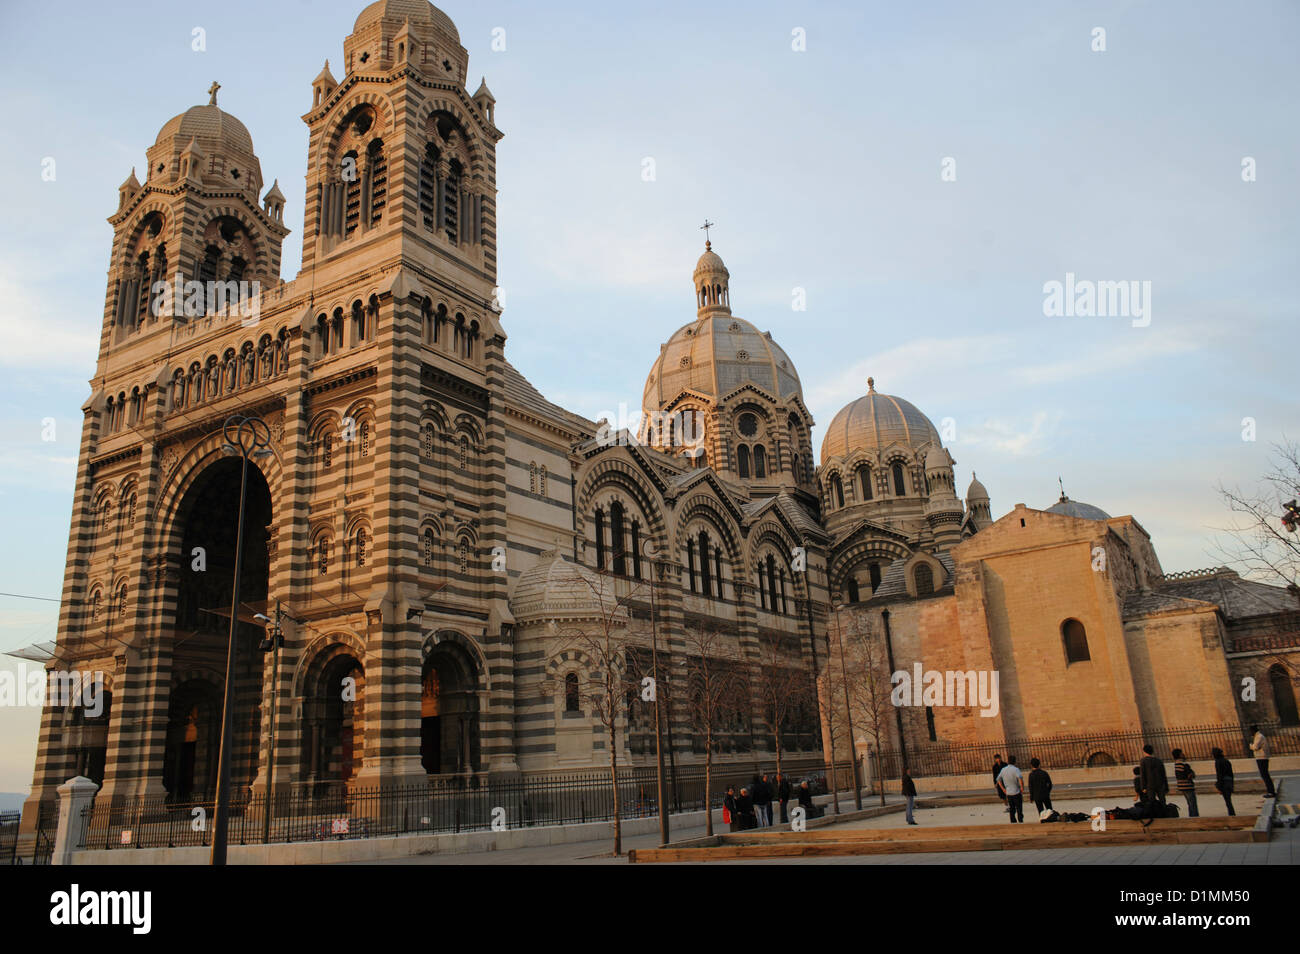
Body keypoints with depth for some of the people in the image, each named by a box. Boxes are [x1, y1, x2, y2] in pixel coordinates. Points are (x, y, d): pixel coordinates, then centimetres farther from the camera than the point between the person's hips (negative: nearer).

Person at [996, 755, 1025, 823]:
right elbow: (1020, 778, -30)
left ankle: (1013, 822, 10)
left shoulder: (1003, 769, 4)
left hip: (1008, 793, 5)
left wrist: (1003, 789, 16)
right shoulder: (1015, 769, -13)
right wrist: (1022, 787, -18)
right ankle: (1021, 821, 3)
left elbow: (998, 780, 12)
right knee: (1019, 809, 5)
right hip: (1016, 792, -4)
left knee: (1012, 809, 11)